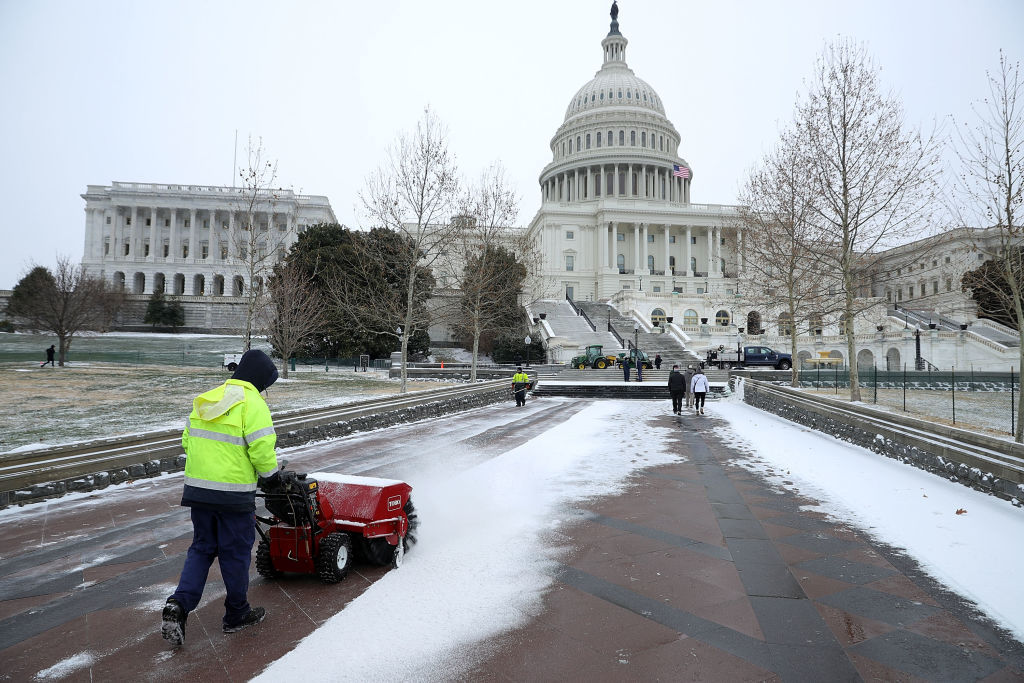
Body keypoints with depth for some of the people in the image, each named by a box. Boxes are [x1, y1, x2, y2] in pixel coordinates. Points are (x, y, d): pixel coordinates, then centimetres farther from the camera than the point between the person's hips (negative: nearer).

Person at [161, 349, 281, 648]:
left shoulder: (205, 400, 10)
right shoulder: (252, 404, -14)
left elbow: (187, 441, 15)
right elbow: (262, 448, -20)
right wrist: (270, 475, -2)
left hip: (197, 489, 7)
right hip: (234, 493, -7)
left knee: (201, 548, 19)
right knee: (236, 553, 8)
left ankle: (178, 605, 6)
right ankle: (237, 614, 23)